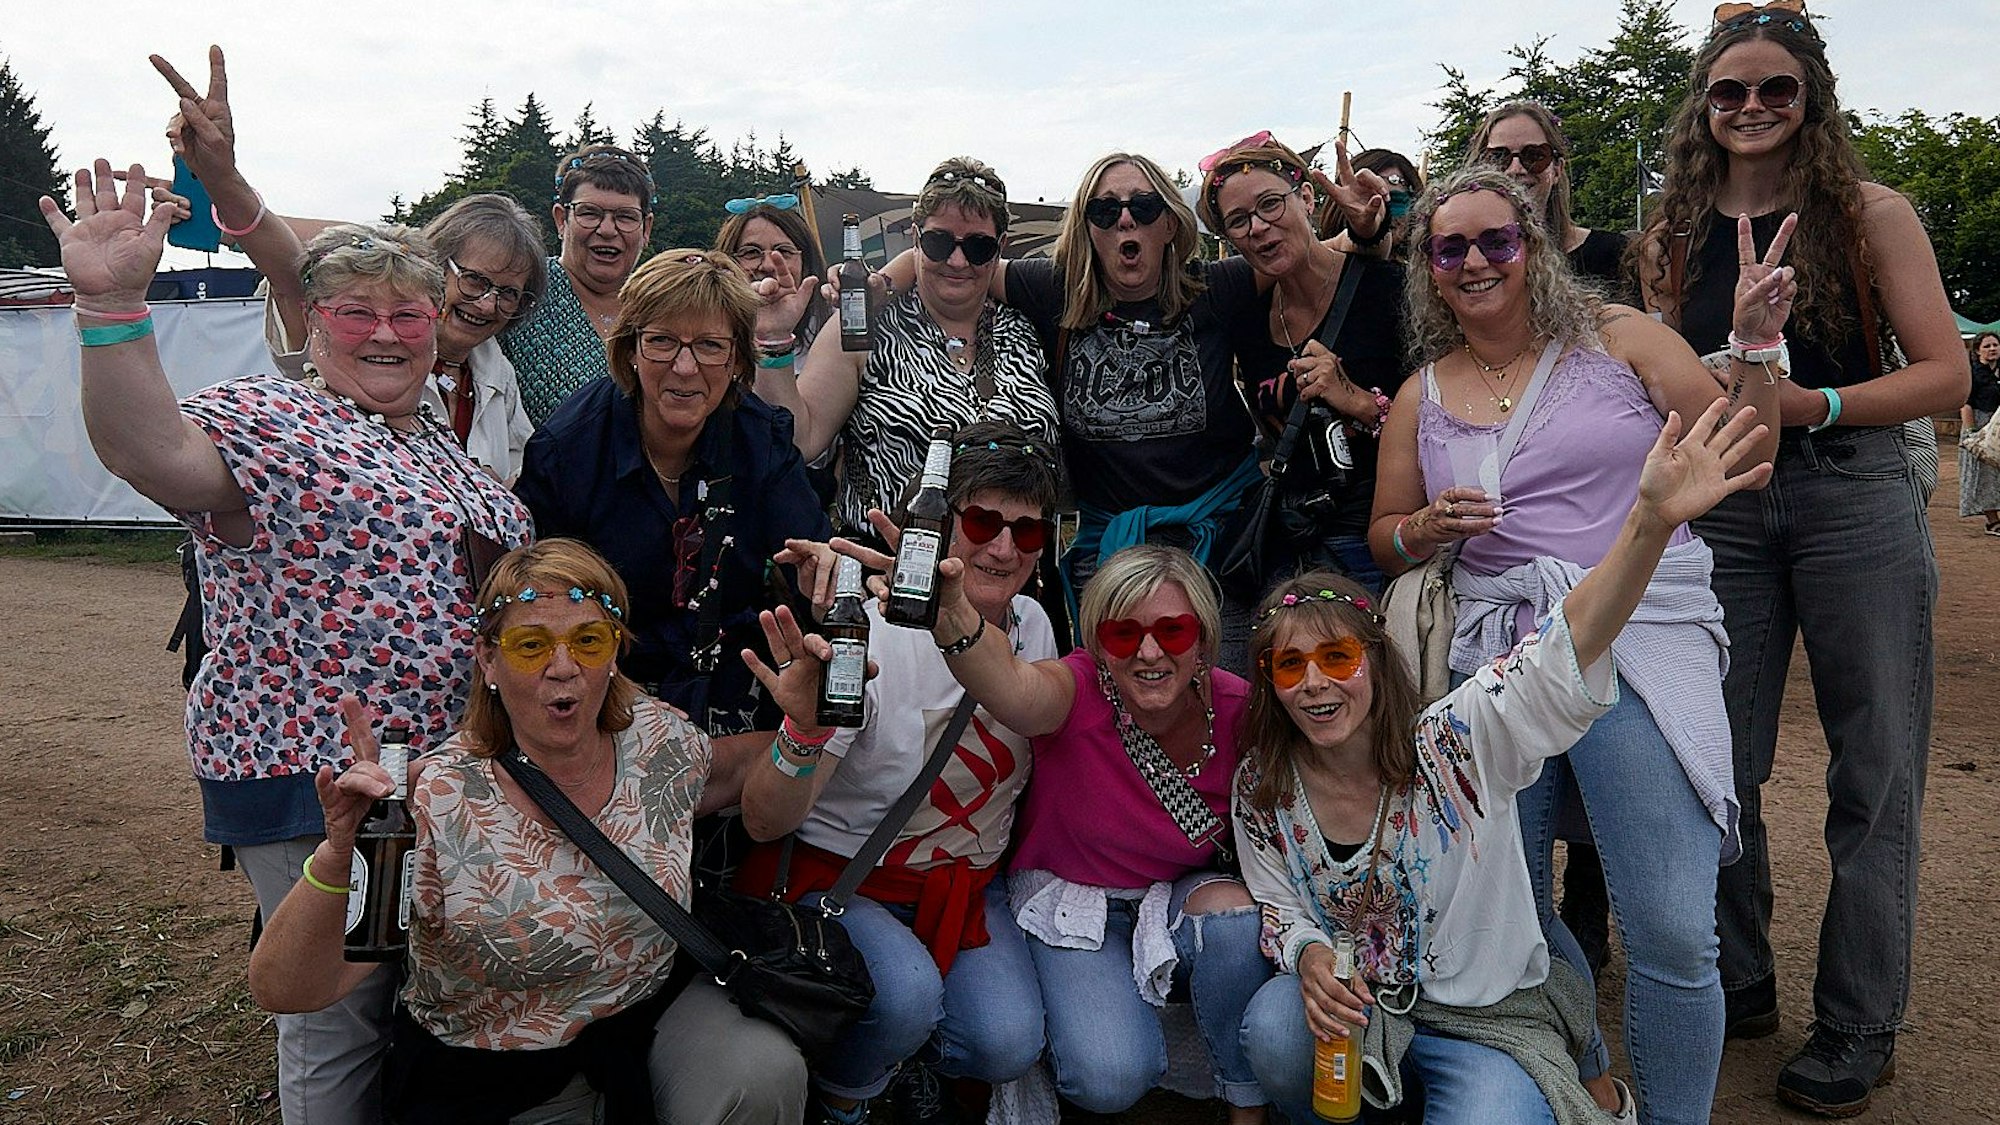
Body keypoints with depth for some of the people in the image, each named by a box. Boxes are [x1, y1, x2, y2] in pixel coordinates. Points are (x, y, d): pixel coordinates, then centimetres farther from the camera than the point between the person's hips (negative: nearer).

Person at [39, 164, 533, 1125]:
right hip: (316, 781, -8)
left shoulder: (441, 448, 14)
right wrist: (112, 302, -44)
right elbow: (153, 452, -33)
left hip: (450, 766, 8)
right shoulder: (269, 422, -11)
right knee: (342, 1013, 5)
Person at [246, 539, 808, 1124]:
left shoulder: (660, 737, -9)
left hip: (654, 1011, 4)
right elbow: (283, 992, -21)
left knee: (767, 1076, -21)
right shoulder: (437, 805, -21)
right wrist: (337, 858, -39)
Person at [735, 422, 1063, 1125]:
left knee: (1009, 1044, -18)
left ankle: (911, 1059, 17)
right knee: (907, 991, -32)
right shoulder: (873, 635, -22)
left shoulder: (1034, 626, -3)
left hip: (969, 883, 5)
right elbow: (763, 824, -27)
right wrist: (806, 730, -46)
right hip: (845, 875, -4)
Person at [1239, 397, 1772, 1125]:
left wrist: (1651, 522, -51)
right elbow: (1277, 907, 5)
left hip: (1493, 1017, -1)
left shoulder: (1451, 740, -19)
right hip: (1351, 1006, 2)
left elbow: (1564, 652, -35)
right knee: (1274, 1030, -29)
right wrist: (1309, 958, -20)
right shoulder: (1261, 787, -9)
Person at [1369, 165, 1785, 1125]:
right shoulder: (1422, 396, 12)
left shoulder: (1616, 337, 5)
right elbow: (1382, 537, 17)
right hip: (1496, 658, 3)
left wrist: (1753, 345, -7)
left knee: (1671, 933, -9)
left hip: (1642, 645, -3)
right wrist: (1427, 529, -4)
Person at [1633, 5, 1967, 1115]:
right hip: (1721, 509, 3)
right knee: (1718, 762, 7)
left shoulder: (1870, 213, 0)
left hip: (1855, 500, -3)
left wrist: (1812, 404, -18)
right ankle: (1738, 981, 26)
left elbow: (1944, 373, -4)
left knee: (1873, 773, 2)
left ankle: (1857, 1025, 16)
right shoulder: (1674, 238, 9)